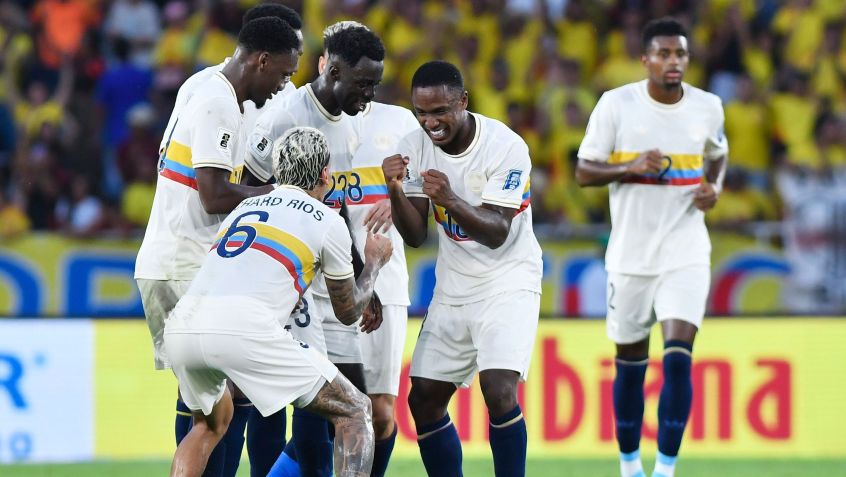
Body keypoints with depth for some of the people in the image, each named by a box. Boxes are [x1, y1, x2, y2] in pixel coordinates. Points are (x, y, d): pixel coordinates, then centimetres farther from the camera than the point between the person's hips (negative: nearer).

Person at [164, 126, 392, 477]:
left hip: (181, 327, 6)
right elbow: (348, 312, 28)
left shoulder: (244, 207, 30)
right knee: (354, 412, 8)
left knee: (211, 422, 35)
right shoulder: (328, 222, 15)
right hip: (243, 327, -6)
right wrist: (374, 263, 45)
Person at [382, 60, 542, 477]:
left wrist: (450, 200, -41)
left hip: (507, 282, -6)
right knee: (424, 402, 4)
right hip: (453, 287, 6)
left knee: (499, 392, -23)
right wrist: (395, 190, -25)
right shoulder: (414, 147, -5)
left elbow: (497, 233, -25)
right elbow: (415, 236, -6)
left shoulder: (505, 147, -20)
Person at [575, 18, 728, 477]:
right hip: (631, 255, 0)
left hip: (686, 255, 0)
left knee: (678, 358, -15)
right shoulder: (616, 104, -6)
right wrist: (631, 168, -21)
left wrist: (714, 187, -1)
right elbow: (584, 171, -3)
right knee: (631, 365, 8)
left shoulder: (708, 107, 1)